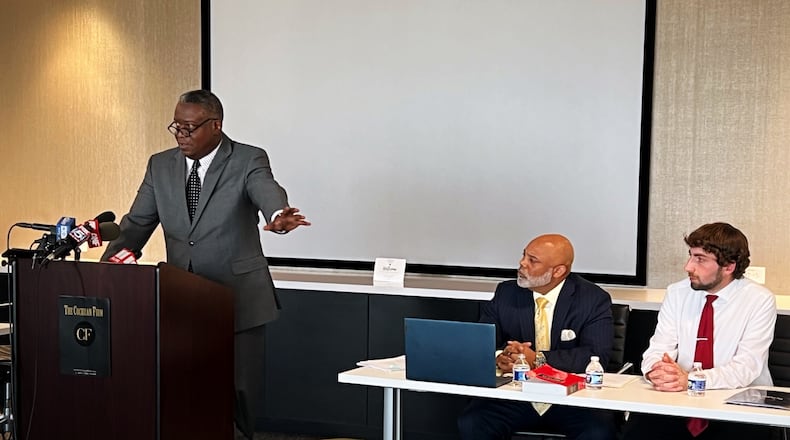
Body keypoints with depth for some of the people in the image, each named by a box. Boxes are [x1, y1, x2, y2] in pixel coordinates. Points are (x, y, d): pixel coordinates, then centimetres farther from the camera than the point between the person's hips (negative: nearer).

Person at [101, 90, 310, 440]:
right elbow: (137, 224, 7)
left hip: (239, 301, -4)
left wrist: (278, 216, -51)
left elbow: (268, 192, -27)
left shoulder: (248, 161, -7)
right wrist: (109, 265, -11)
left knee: (239, 392, 3)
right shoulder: (160, 165, 6)